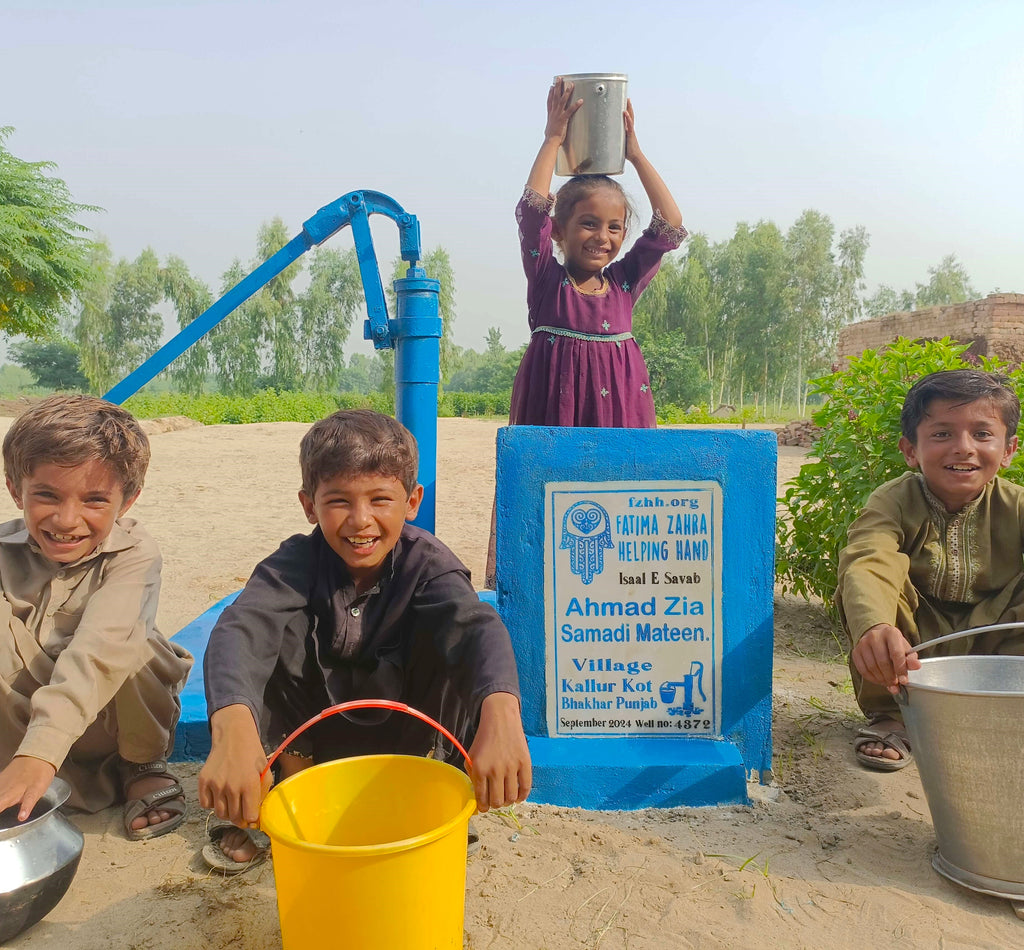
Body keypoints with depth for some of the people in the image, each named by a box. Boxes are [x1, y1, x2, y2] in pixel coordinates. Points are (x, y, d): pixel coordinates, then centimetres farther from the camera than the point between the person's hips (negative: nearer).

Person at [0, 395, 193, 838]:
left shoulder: (133, 554, -21)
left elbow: (97, 649, -36)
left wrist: (40, 748, -48)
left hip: (114, 715, -1)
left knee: (132, 643, -32)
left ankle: (143, 766, -3)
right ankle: (87, 781, -17)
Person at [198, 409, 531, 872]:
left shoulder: (427, 562, -22)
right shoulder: (299, 561, -21)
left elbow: (479, 626, -43)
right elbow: (239, 628, -41)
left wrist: (501, 717, -65)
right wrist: (233, 730, -62)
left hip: (407, 730, -1)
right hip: (312, 728, 1)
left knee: (451, 636, -30)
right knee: (278, 631, -26)